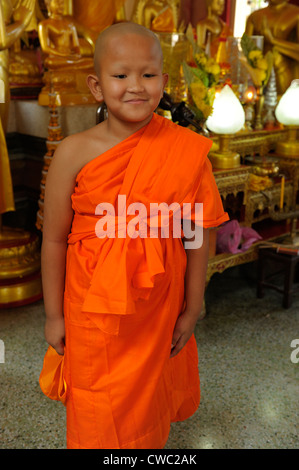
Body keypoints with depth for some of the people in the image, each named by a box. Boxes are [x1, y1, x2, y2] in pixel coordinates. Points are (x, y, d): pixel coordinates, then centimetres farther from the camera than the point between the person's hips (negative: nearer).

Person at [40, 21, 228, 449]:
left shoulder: (187, 150, -12)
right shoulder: (75, 152, -13)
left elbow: (199, 237, -5)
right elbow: (55, 239, -6)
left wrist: (192, 309, 1)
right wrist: (53, 314, 1)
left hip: (158, 306, 1)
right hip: (92, 308, 0)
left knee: (149, 392, 23)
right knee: (96, 404, 17)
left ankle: (149, 442, 53)